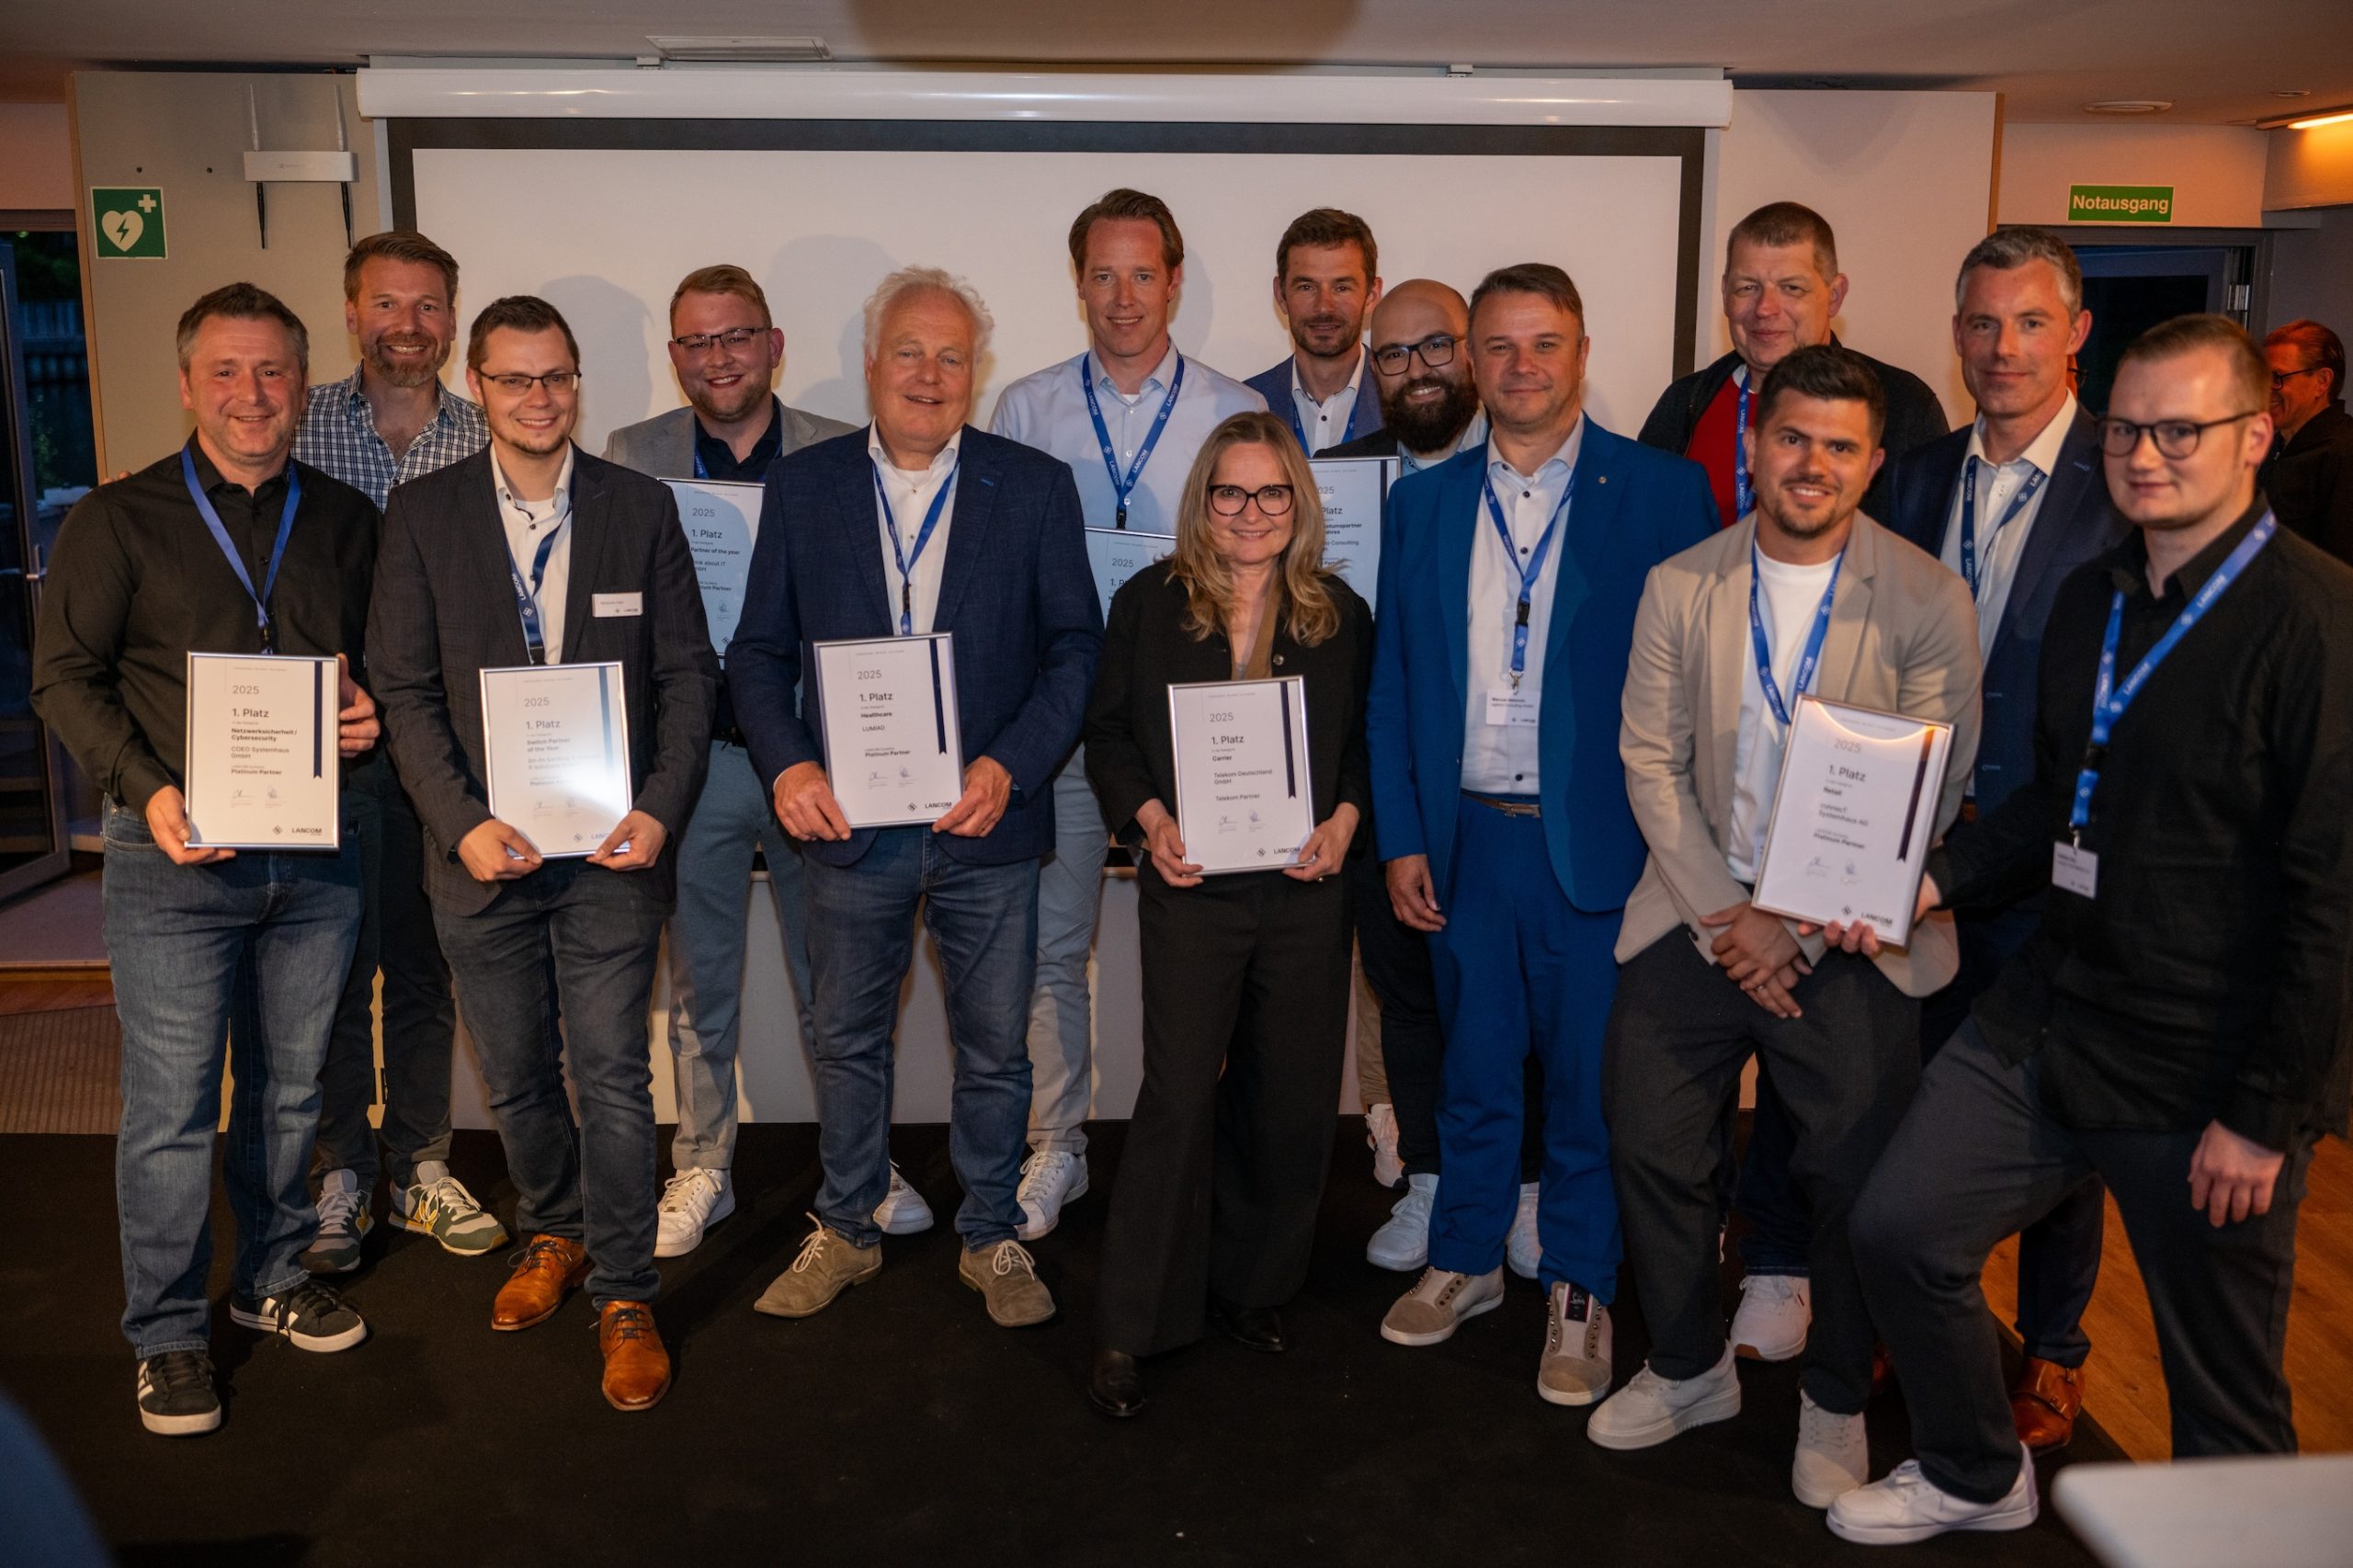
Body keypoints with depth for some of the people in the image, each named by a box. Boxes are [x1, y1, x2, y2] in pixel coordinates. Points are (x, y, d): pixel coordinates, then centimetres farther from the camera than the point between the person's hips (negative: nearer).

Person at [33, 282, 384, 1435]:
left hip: (316, 851, 3)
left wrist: (376, 714, -6)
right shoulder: (118, 521, -1)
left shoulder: (347, 521, 8)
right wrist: (147, 790, -15)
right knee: (170, 1106, 2)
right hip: (176, 859, -3)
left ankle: (272, 1277, 33)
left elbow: (388, 658, 17)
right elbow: (65, 676, -1)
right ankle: (168, 1335, 17)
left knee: (289, 1086, 14)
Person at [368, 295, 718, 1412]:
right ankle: (552, 1235, 39)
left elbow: (687, 672, 1)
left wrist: (660, 809, -12)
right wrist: (461, 822, -13)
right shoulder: (423, 514, 1)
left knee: (613, 1077, 0)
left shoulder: (641, 507, 1)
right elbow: (407, 687, -1)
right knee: (517, 1078, 15)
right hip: (482, 849, 1)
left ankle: (623, 1292, 16)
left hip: (610, 848, -1)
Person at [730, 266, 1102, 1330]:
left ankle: (991, 1241, 30)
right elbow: (759, 653, 5)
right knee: (848, 1042, 15)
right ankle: (845, 1233, 34)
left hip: (986, 823, -1)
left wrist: (1010, 767, -14)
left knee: (994, 1049, 11)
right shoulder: (802, 486, 3)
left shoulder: (1035, 486, 0)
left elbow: (1076, 646, -1)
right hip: (849, 820, 1)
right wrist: (786, 767, -12)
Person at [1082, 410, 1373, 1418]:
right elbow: (1108, 730, 5)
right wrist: (1150, 819, -11)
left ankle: (1251, 1288, 29)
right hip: (1190, 885, -2)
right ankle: (1130, 1328, 6)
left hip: (1306, 889, 3)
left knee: (1290, 1098, 8)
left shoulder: (1341, 616, 9)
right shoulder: (1148, 604, 5)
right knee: (1179, 1097, -6)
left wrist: (1346, 819, -7)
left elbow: (1370, 740, 11)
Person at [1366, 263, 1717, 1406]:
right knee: (1472, 1067, 16)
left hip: (1599, 842, -3)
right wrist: (1400, 837, 4)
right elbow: (1391, 685, 9)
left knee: (1589, 1077, 8)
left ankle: (1579, 1290, 26)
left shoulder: (1661, 492, -3)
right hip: (1466, 838, 3)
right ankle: (1465, 1259, 34)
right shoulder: (1422, 504, 7)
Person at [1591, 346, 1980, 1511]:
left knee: (1852, 1182, 5)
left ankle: (1836, 1403, 29)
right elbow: (1649, 757, 0)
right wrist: (1723, 915, -9)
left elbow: (1930, 795, -9)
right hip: (1699, 915, 3)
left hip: (1853, 940, -2)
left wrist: (1802, 930, -14)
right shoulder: (1680, 586, 1)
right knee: (1650, 1145, 9)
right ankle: (1689, 1369, 32)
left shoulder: (1926, 600, -7)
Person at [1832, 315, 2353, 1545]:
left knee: (2223, 1393, 10)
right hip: (2051, 1015, 7)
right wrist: (1933, 879, 0)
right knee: (1898, 1229, 10)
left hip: (2208, 1073, -7)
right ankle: (1976, 1476, 35)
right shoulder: (2092, 598, 7)